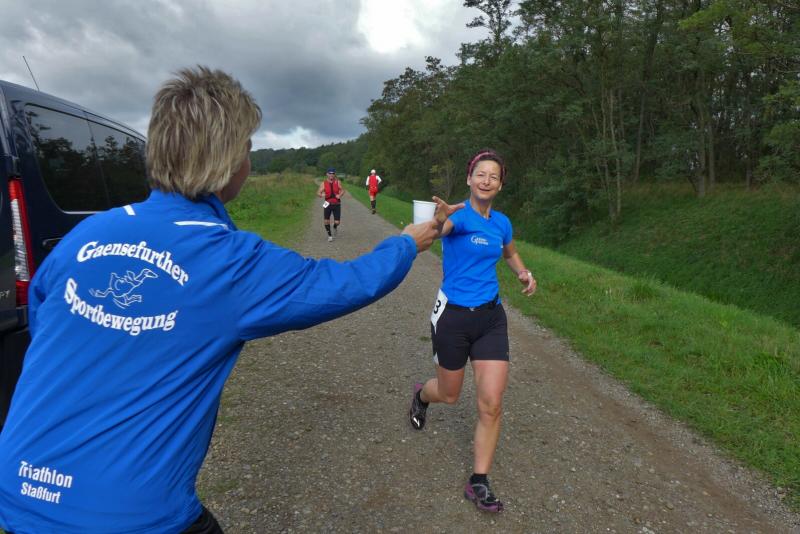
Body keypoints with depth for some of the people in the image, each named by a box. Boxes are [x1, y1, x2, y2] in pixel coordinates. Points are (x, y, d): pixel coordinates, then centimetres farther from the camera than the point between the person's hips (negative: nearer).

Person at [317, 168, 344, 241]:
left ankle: (335, 227, 36)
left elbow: (342, 190, 8)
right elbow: (318, 192, -4)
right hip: (327, 204, 0)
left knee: (337, 222, -3)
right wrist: (321, 195, -28)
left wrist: (340, 195, -14)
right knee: (326, 220, -9)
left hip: (336, 204, 0)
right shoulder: (323, 183, -3)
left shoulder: (338, 182, -1)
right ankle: (329, 235, 12)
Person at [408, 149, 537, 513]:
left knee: (491, 404, -2)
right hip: (453, 316, -4)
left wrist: (524, 274, 5)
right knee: (449, 395, 15)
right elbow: (439, 227, -41)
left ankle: (479, 483, 16)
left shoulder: (502, 223, 3)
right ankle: (421, 395, 53)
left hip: (490, 318, 4)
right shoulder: (459, 215, -15)